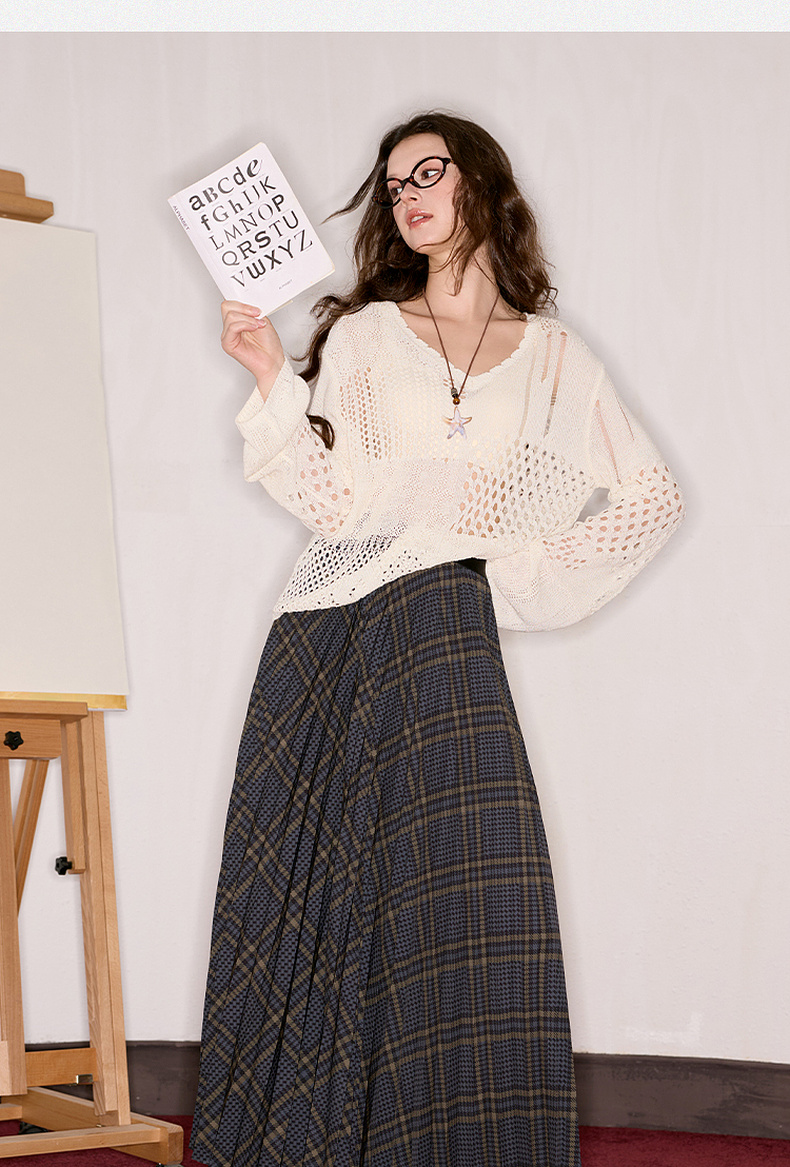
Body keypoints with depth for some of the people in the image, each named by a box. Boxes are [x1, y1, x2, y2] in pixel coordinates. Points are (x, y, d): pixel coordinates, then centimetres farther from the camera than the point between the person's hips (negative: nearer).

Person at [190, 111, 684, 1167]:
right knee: (309, 890, -3)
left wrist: (543, 576, 6)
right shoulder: (362, 333, 11)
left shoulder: (553, 356, 13)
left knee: (463, 895, -13)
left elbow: (654, 496, 15)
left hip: (443, 620, -1)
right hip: (326, 634, 1)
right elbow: (334, 502, 0)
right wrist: (273, 378, -8)